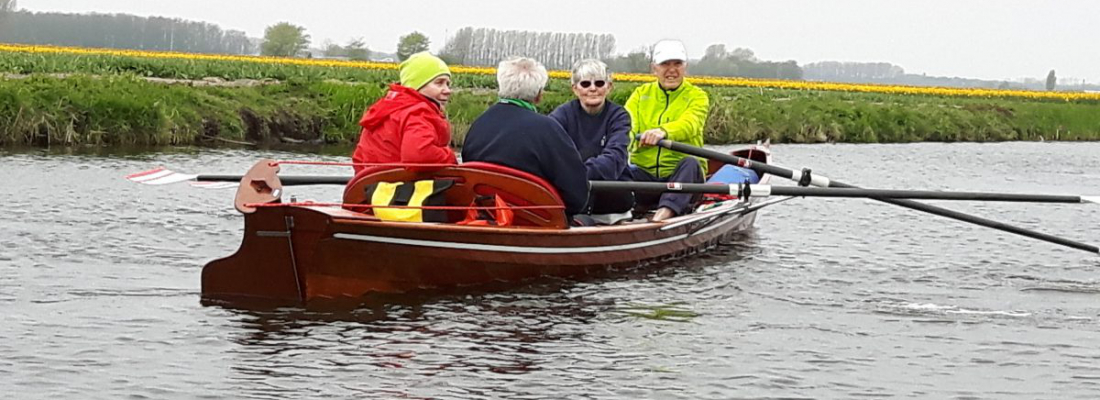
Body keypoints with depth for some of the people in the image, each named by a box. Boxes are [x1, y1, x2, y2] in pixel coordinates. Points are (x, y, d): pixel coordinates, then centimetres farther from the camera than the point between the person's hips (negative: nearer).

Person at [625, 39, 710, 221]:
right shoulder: (641, 94, 15)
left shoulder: (697, 97, 7)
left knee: (690, 164, -34)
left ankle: (667, 210, -56)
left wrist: (663, 131, -41)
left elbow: (689, 124, -17)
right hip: (644, 174, 2)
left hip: (679, 176, -2)